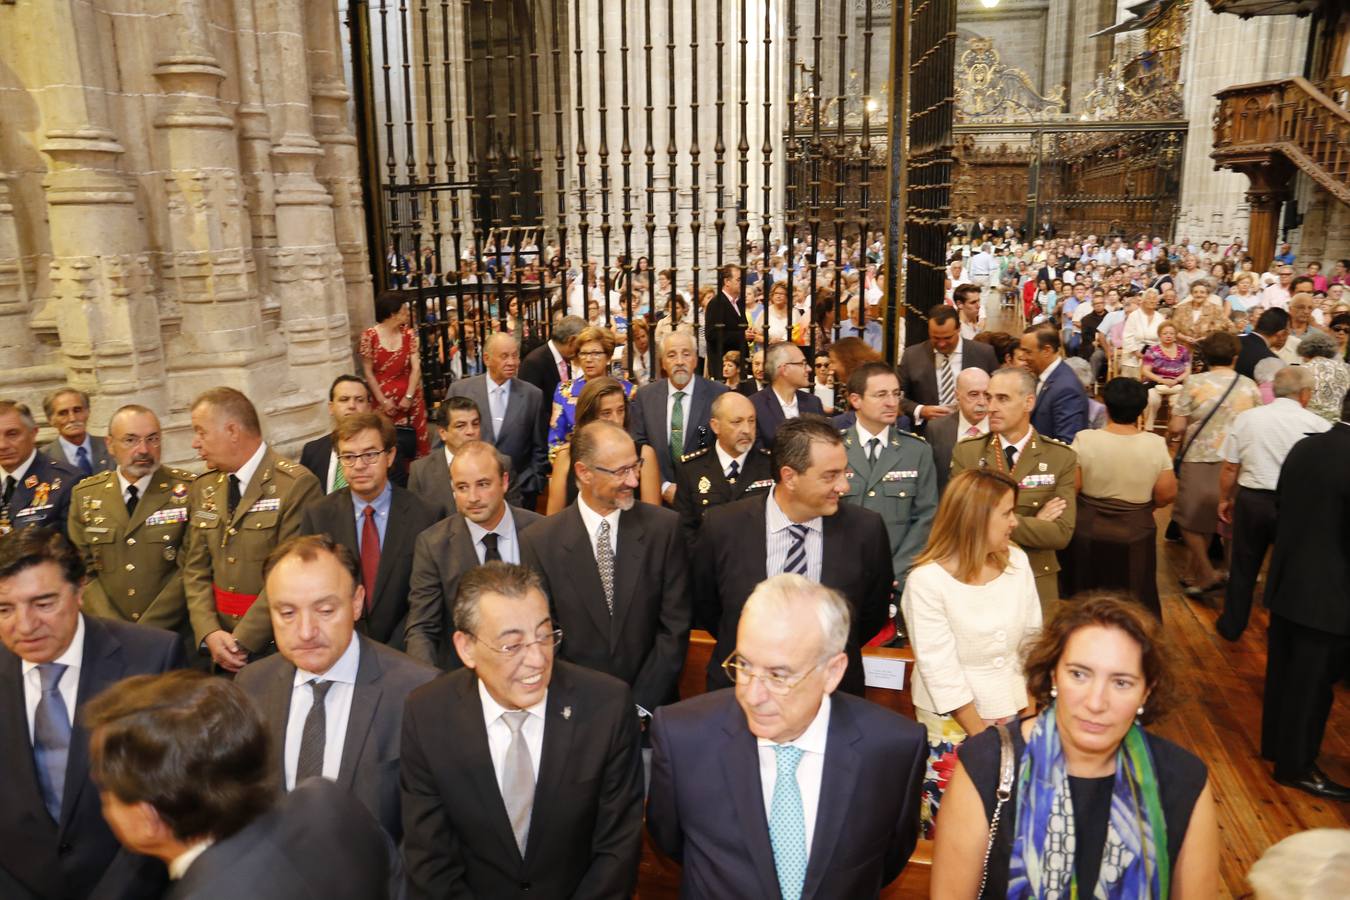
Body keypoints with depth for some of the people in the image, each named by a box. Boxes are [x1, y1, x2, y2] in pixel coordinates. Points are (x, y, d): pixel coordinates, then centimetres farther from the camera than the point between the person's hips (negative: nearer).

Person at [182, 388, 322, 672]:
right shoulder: (202, 489, 8)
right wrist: (209, 633, -7)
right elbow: (196, 570, 7)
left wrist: (242, 641, -16)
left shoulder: (297, 485, -14)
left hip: (278, 645, -5)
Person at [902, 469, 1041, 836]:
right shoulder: (927, 579, -18)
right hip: (952, 721, -4)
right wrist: (980, 732, -10)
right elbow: (941, 671, -15)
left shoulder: (1017, 561, -2)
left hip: (1012, 713, 4)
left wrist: (1029, 715, 0)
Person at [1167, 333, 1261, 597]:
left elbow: (1176, 427, -11)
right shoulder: (1250, 387, 0)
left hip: (1198, 460, -4)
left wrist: (1171, 437, 10)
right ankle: (1193, 572, 27)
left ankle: (1206, 573, 4)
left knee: (1190, 517, 12)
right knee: (1207, 517, 17)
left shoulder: (1195, 383, -9)